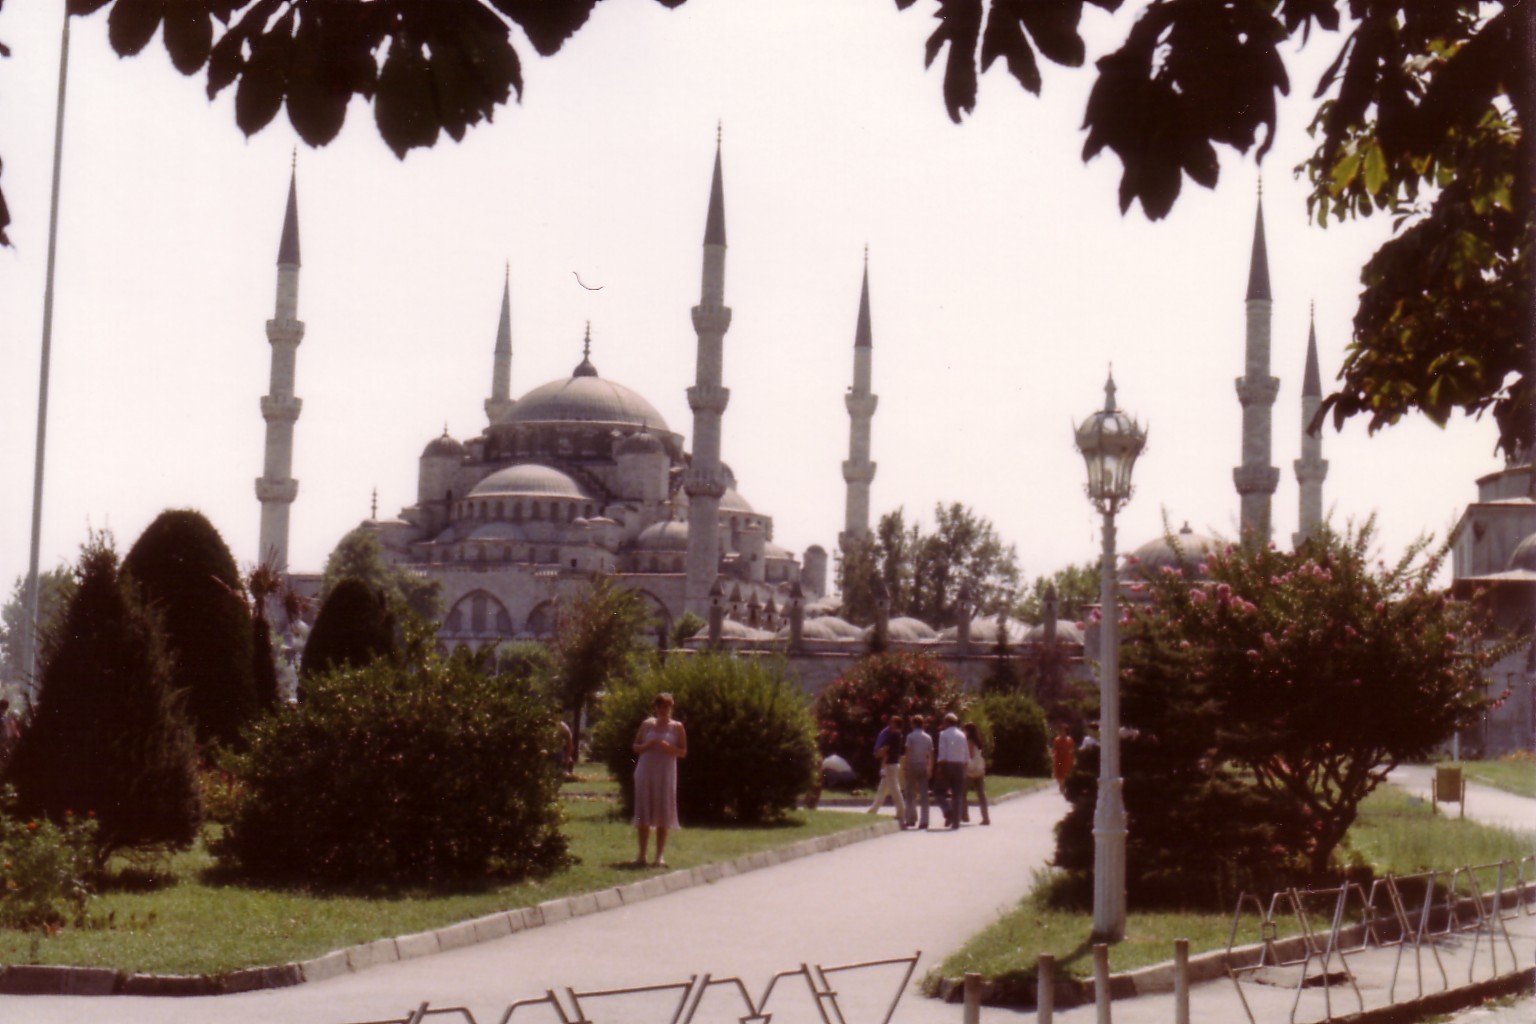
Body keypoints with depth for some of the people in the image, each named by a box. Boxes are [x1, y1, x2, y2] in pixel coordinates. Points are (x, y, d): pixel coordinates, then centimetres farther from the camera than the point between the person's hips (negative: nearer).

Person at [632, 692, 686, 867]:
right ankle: (642, 855, 6)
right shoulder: (647, 724, 8)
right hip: (645, 772, 1)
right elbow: (636, 747, 10)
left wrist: (669, 748, -17)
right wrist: (646, 745, -11)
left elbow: (683, 752, 2)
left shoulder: (677, 727, 3)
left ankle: (660, 856, 4)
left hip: (666, 774, -1)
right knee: (643, 815, 0)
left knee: (663, 815, -1)